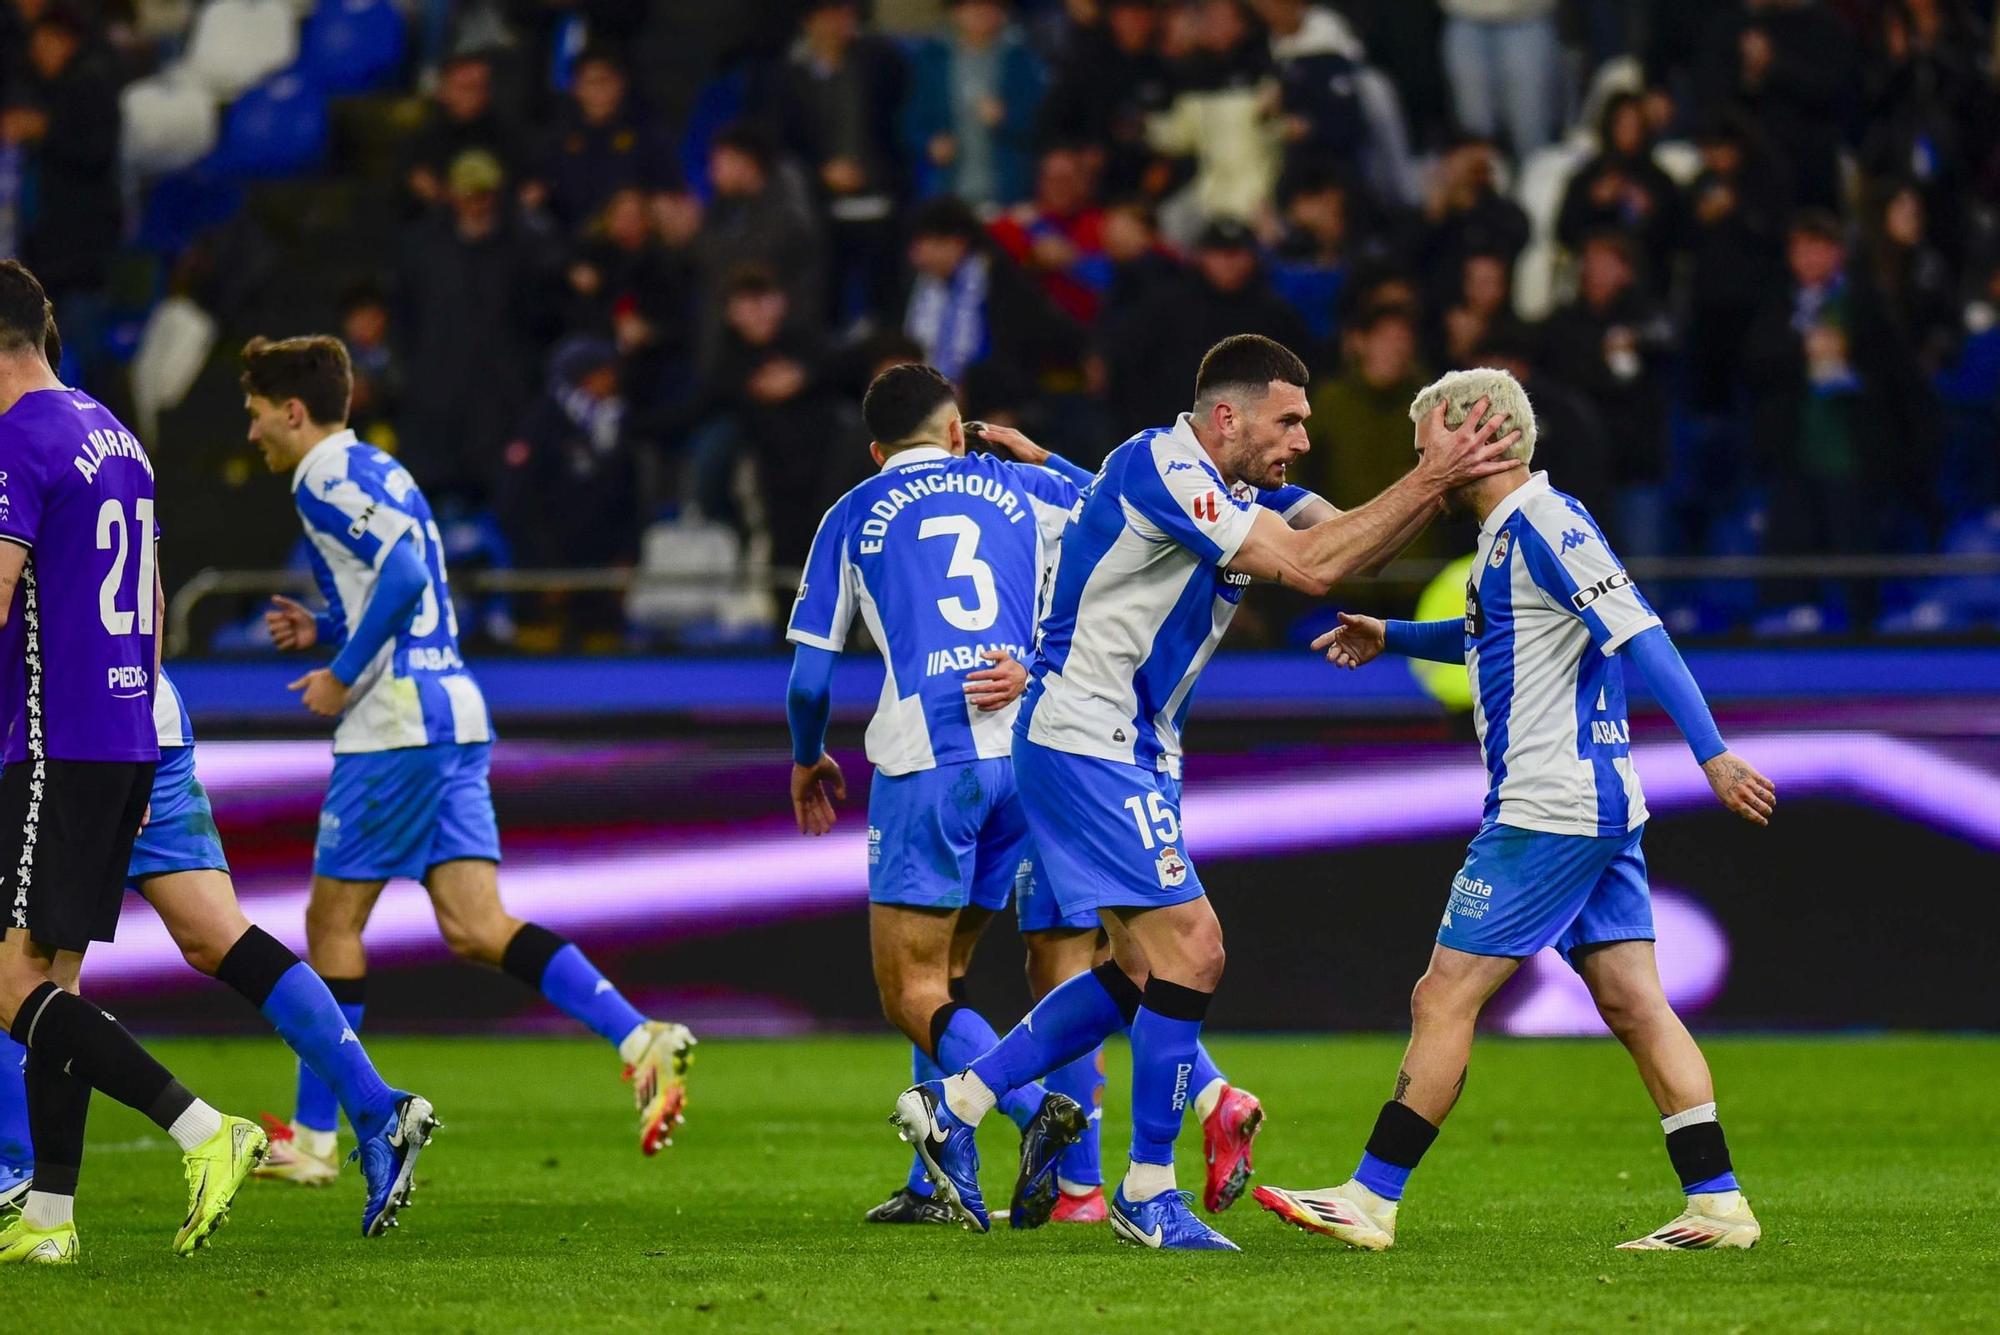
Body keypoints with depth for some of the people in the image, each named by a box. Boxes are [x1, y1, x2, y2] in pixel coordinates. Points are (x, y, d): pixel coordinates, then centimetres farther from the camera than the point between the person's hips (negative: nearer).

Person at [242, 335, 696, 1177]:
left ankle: (313, 1134, 7)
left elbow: (404, 572, -22)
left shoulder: (325, 479, -8)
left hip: (399, 723, -9)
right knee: (475, 928, 0)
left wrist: (343, 675, -15)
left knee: (333, 922, 2)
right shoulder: (375, 471, 22)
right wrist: (321, 629, 18)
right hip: (454, 709, 9)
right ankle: (641, 1039, -15)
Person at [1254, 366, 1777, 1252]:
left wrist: (1712, 753, -26)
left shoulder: (1543, 523, -14)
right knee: (1633, 1006, 6)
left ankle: (1372, 1200, -2)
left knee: (1444, 998, -5)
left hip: (1548, 811, -10)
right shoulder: (1508, 533, 16)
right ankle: (1717, 1203, 2)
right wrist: (1391, 638, 31)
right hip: (1601, 809, 10)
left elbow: (1640, 635, -21)